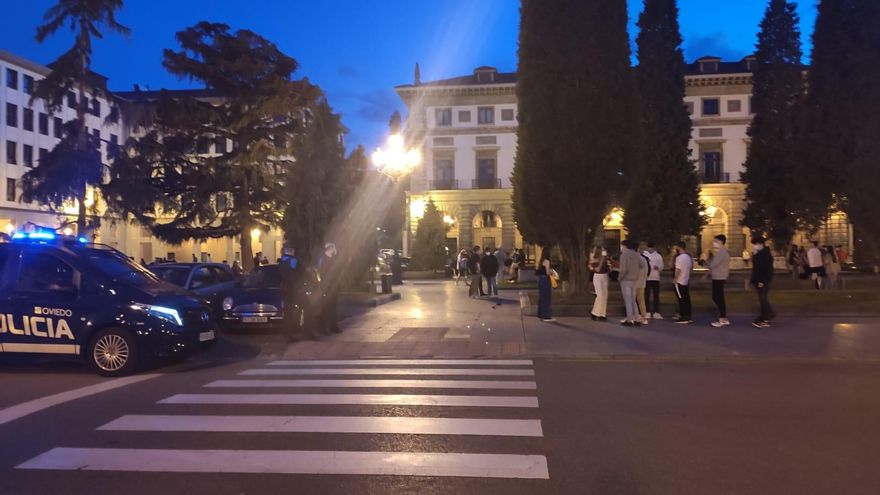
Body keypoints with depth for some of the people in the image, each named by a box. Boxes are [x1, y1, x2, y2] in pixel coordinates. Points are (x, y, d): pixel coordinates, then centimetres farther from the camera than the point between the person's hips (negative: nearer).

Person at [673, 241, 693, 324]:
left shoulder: (679, 257, -16)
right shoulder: (688, 257, 11)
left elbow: (678, 270, -19)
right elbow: (691, 267, 16)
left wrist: (675, 279, -11)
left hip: (679, 281, -9)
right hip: (686, 281, 9)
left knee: (682, 300, -6)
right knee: (686, 299, 10)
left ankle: (684, 318, -5)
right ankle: (688, 317, 14)